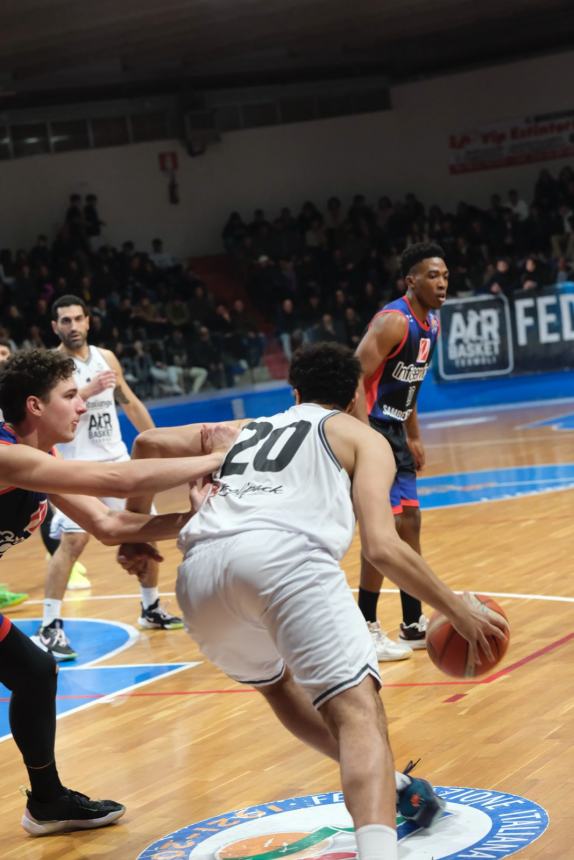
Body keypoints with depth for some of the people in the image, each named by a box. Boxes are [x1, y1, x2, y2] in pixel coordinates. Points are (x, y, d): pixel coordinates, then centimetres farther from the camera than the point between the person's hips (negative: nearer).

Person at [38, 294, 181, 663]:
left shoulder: (106, 357, 7)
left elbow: (131, 403, 17)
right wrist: (89, 390, -32)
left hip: (117, 459, 6)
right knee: (71, 542, -16)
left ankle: (152, 609, 28)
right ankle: (50, 629, -12)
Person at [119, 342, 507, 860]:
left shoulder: (246, 429, 38)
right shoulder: (361, 436, 25)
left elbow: (149, 443, 31)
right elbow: (382, 548, 11)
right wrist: (458, 611, 21)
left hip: (200, 569, 5)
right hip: (284, 555, -5)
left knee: (277, 680, 33)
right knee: (358, 712, -13)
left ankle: (387, 787, 33)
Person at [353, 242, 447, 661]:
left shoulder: (431, 322, 9)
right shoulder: (393, 321, -20)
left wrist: (414, 437, 21)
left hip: (394, 431, 10)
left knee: (410, 520, 13)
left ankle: (414, 623, 24)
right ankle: (366, 631, -2)